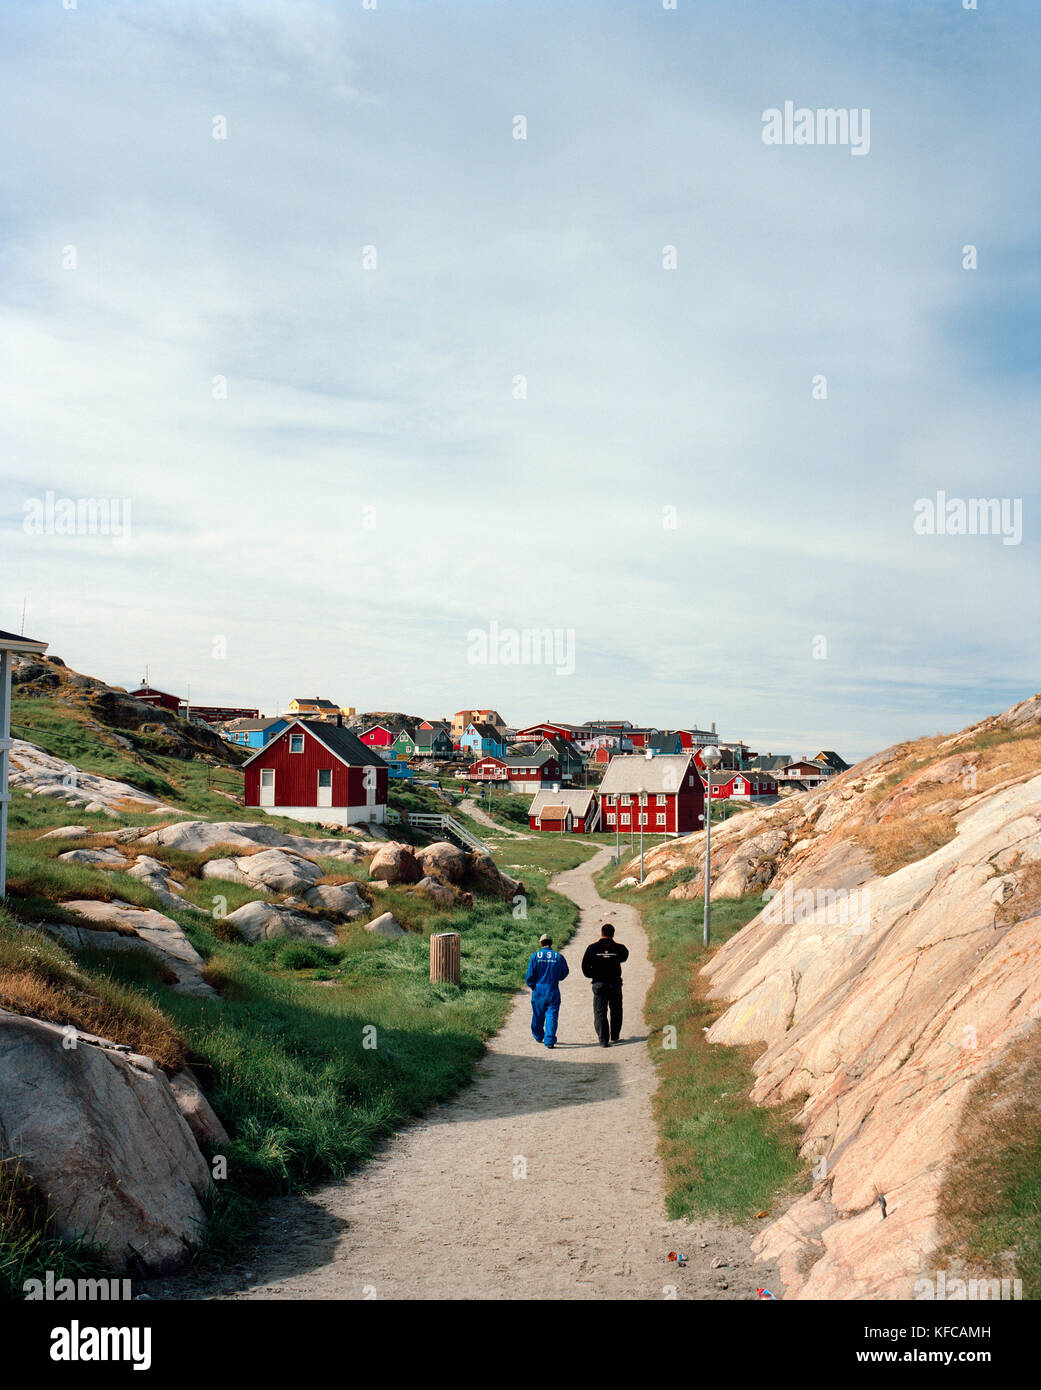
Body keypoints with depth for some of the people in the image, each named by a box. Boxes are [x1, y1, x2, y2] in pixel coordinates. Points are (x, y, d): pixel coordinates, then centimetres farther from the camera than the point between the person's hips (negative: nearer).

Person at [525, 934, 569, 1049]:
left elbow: (529, 975, -6)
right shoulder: (559, 957, -4)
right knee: (551, 1016, 2)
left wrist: (532, 986, 12)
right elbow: (564, 973, 9)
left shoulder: (535, 956, -7)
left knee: (538, 1015, 16)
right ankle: (550, 1041, -4)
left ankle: (538, 1036, 34)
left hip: (538, 991, 1)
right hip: (553, 992, -1)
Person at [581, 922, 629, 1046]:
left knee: (600, 1012, 4)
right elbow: (624, 956, 16)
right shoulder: (619, 948, -6)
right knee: (616, 1010, 20)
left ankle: (603, 1040, -4)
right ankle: (614, 1036, 28)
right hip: (615, 984, 1)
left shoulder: (592, 947, -7)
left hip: (599, 984, -1)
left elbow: (585, 966, -4)